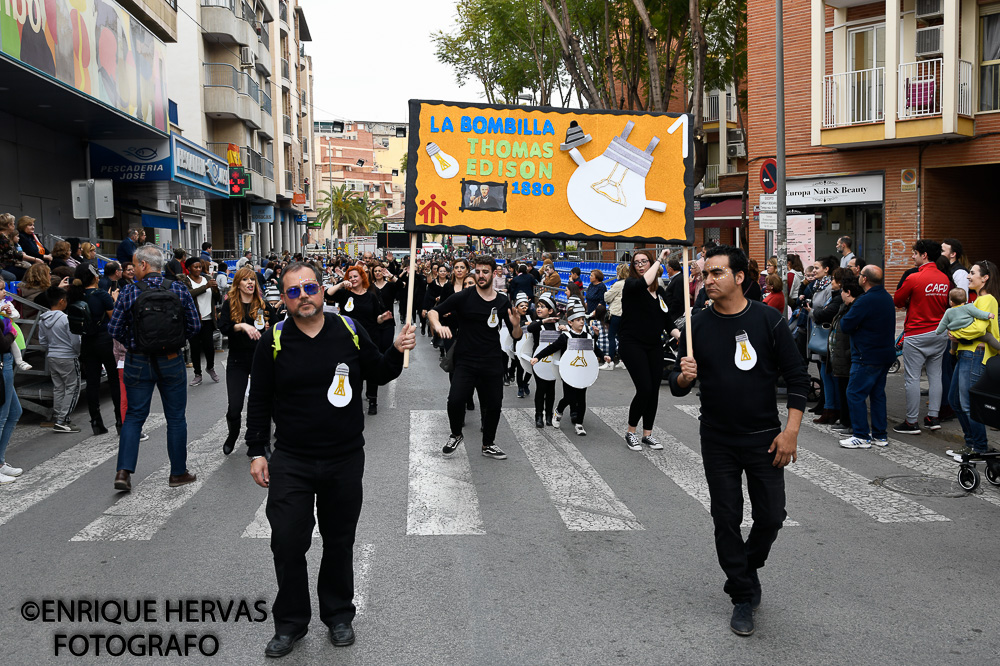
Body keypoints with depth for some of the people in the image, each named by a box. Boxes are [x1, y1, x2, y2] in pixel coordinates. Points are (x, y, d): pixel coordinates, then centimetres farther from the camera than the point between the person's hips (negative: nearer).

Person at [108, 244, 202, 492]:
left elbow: (114, 329, -5)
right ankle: (178, 473, 17)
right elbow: (195, 326, -2)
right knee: (176, 417, 10)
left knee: (134, 416, 10)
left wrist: (132, 343, 13)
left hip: (138, 362, 0)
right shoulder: (179, 290, -6)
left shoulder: (129, 292, -8)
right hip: (172, 361, 0)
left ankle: (123, 471, 1)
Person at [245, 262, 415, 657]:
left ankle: (339, 614, 33)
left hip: (346, 460, 1)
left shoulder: (349, 331, -1)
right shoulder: (273, 342, -4)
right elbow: (259, 401, 2)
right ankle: (290, 623, 22)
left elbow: (377, 374, 11)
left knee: (340, 541, 13)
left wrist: (397, 353, -9)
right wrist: (256, 452, -1)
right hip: (291, 462, -1)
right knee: (287, 543, 1)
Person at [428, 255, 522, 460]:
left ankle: (488, 445, 33)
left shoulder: (503, 302, 4)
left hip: (492, 364, 3)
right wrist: (438, 326, -25)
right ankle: (456, 435, 13)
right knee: (455, 400, -17)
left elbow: (516, 337, 7)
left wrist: (516, 326, -16)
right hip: (466, 361, -2)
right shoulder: (464, 297, -4)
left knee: (494, 404, 9)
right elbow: (433, 311, -3)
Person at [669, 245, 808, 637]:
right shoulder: (698, 325, -1)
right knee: (726, 520, 5)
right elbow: (678, 386, 3)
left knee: (771, 517, 5)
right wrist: (683, 377, -21)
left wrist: (791, 431, -10)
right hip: (718, 441, 1)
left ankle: (745, 569, 34)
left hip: (764, 439, -1)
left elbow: (797, 377, -3)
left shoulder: (767, 319, -7)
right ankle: (743, 596, 22)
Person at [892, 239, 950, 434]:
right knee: (935, 375, 13)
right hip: (940, 333, 6)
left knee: (912, 378, -1)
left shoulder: (914, 279, -15)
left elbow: (897, 300, -4)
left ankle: (912, 422, 3)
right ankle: (933, 417, 17)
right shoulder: (945, 279, 4)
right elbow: (947, 303, 17)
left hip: (917, 335, -6)